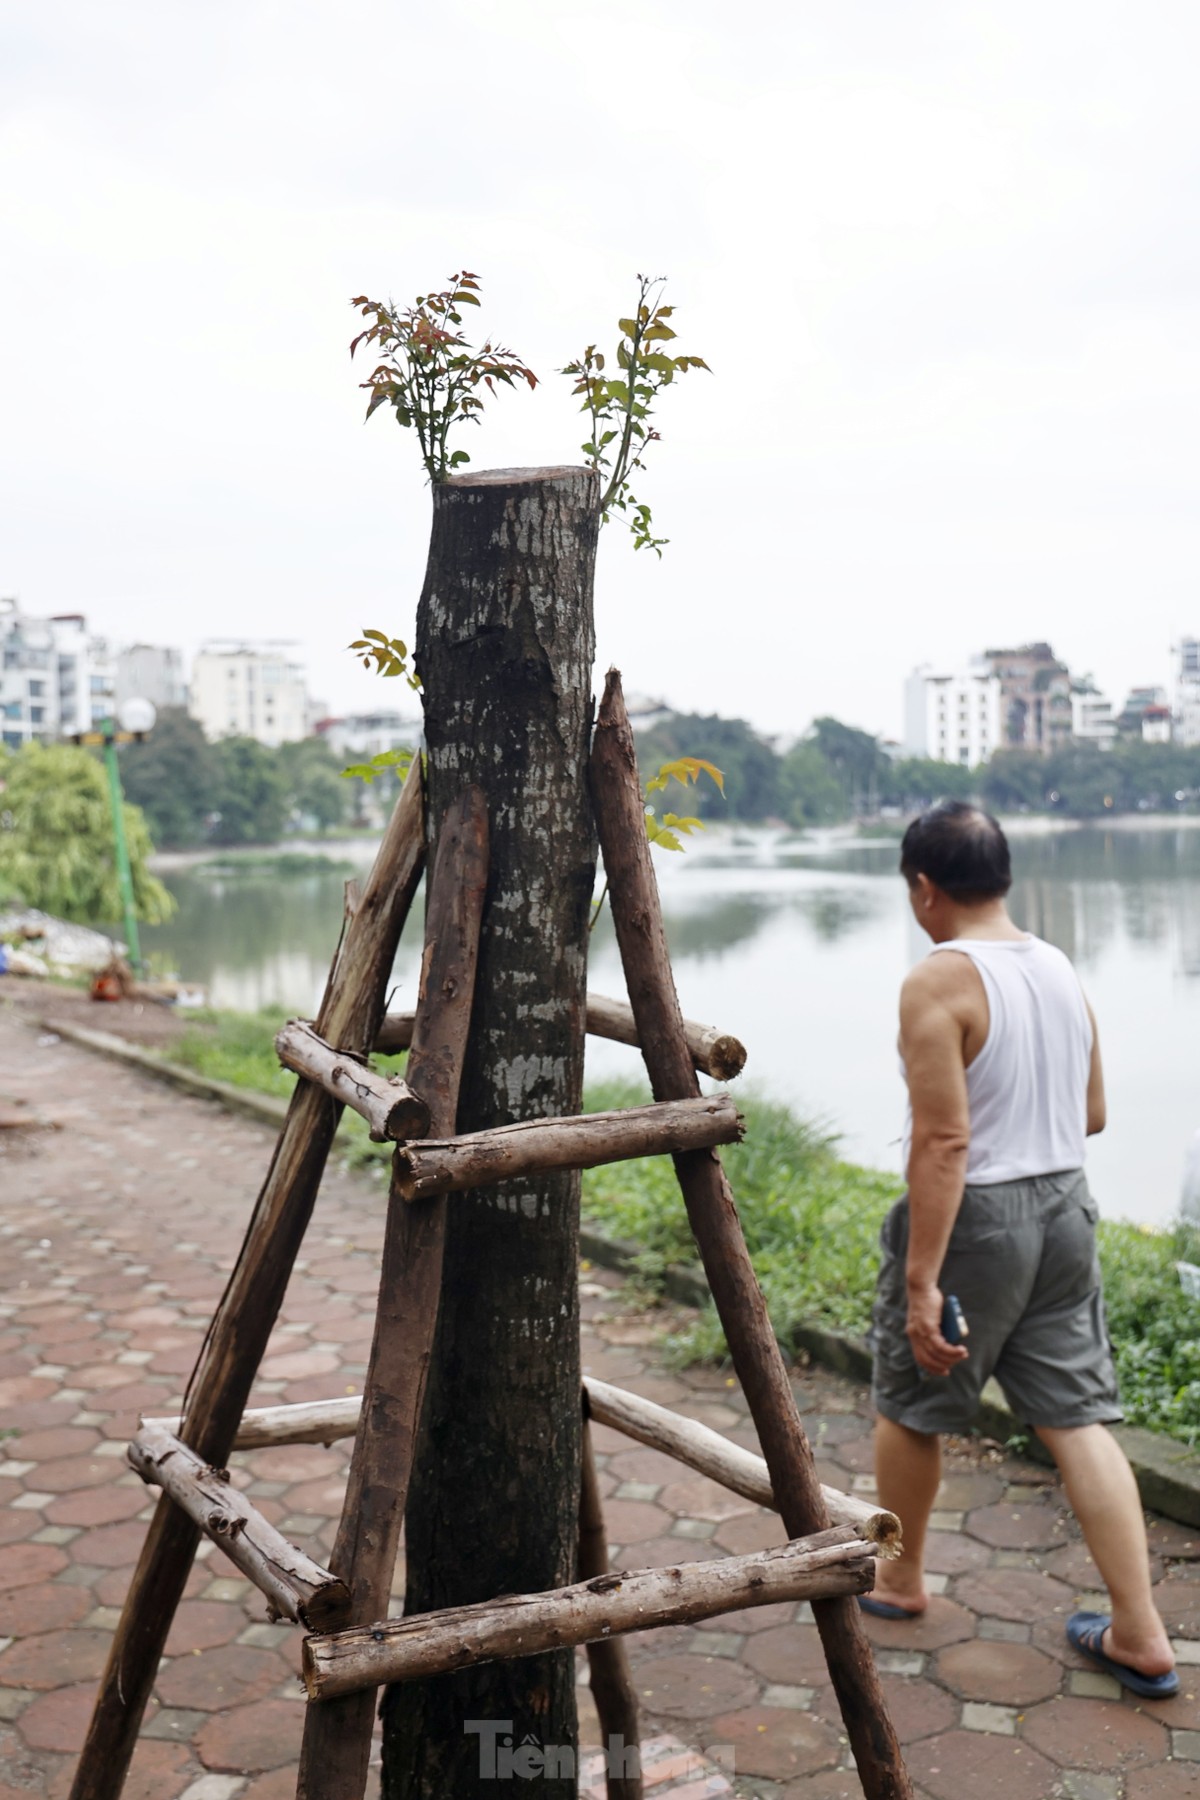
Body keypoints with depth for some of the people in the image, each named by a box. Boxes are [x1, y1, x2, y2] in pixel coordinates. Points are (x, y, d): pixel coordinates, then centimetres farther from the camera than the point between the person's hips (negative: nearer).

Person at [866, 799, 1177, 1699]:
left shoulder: (940, 983, -18)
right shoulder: (1063, 969, 4)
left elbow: (942, 1140, -23)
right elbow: (1093, 1114, 12)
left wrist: (922, 1281, -21)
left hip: (974, 1218, -6)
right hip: (1064, 1207, 7)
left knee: (910, 1407, 15)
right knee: (1079, 1416, 10)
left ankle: (899, 1579, 34)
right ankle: (1140, 1635, 11)